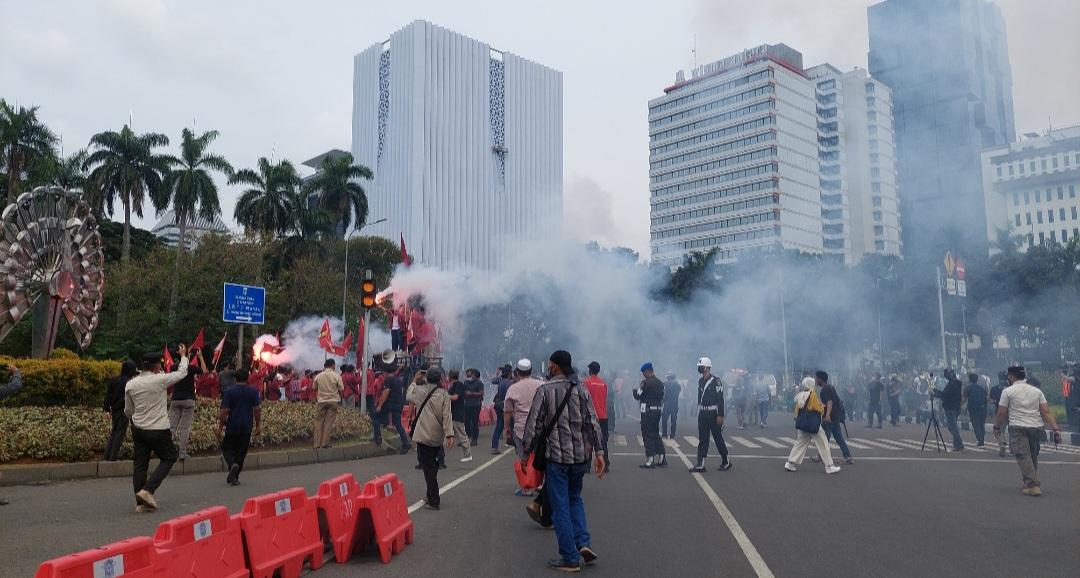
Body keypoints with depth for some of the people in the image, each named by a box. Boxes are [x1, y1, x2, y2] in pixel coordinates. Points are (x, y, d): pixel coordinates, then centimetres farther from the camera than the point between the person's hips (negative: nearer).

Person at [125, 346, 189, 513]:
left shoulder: (130, 384, 1)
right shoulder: (160, 380, -15)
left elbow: (128, 411, 12)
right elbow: (182, 372, 2)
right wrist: (183, 355, 19)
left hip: (138, 429, 5)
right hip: (158, 430, -5)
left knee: (140, 464, 10)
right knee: (169, 458, 12)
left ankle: (141, 502, 11)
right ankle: (148, 490, -3)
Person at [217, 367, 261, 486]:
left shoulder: (229, 392, -4)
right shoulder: (254, 392, 1)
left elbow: (224, 411, -7)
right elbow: (257, 410, -2)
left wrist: (220, 429, -3)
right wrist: (258, 426, 6)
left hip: (232, 427, -2)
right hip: (246, 428, 2)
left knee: (227, 449, 12)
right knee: (241, 452, 11)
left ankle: (233, 464, -17)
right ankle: (234, 476, 14)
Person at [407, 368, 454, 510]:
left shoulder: (419, 390, -3)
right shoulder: (444, 394, -5)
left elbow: (408, 397, 19)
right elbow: (447, 415, -13)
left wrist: (414, 382, 33)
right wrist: (450, 434, -16)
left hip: (423, 436, -2)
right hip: (438, 437, 2)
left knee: (428, 468, -2)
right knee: (433, 465, 20)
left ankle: (433, 501, -5)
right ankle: (431, 495, 29)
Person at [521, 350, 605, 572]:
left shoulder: (545, 390, -7)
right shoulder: (581, 390, 4)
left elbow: (534, 424, -8)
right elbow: (593, 423, 0)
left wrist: (526, 452, 1)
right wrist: (598, 452, 2)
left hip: (556, 456, -4)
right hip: (581, 456, 4)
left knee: (560, 506, 4)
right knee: (575, 498, 23)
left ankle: (570, 558, 7)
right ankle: (583, 542, 8)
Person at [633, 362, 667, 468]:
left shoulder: (645, 382, -14)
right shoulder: (660, 383, 9)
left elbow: (638, 396, -9)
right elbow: (662, 397, 13)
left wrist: (635, 390, 9)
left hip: (648, 412, -7)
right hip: (658, 411, 7)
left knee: (648, 436, -1)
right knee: (656, 435, 17)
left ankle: (650, 460, 0)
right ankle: (662, 458, 18)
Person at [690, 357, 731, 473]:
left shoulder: (715, 381, -11)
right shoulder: (700, 381, 11)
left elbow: (720, 399, -15)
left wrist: (720, 415, -19)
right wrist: (699, 413, 17)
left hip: (713, 414, -6)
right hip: (702, 414, 7)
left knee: (718, 439, 4)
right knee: (702, 439, 4)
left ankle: (726, 462, 19)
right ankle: (700, 464, 4)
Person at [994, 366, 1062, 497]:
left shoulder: (1008, 391, -2)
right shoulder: (1036, 390, 11)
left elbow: (1001, 413, -3)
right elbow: (1046, 411, 2)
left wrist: (996, 427, 11)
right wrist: (1056, 429, -1)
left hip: (1018, 428, -5)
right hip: (1037, 427, 5)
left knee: (1023, 456, -6)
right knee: (1033, 456, 18)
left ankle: (1033, 485, -15)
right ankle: (1033, 483, 24)